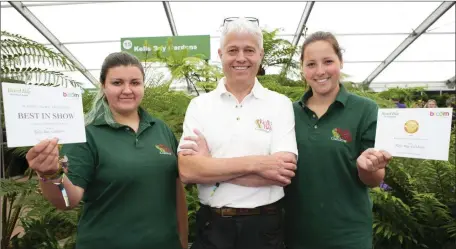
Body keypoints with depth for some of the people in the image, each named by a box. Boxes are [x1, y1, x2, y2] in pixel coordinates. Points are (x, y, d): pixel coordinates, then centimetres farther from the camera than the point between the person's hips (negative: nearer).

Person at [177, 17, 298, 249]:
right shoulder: (199, 105, -1)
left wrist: (211, 164, -15)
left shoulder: (280, 104, -4)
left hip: (264, 226, 0)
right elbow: (187, 171, -12)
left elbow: (283, 174, -15)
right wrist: (255, 163, -19)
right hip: (212, 226, 1)